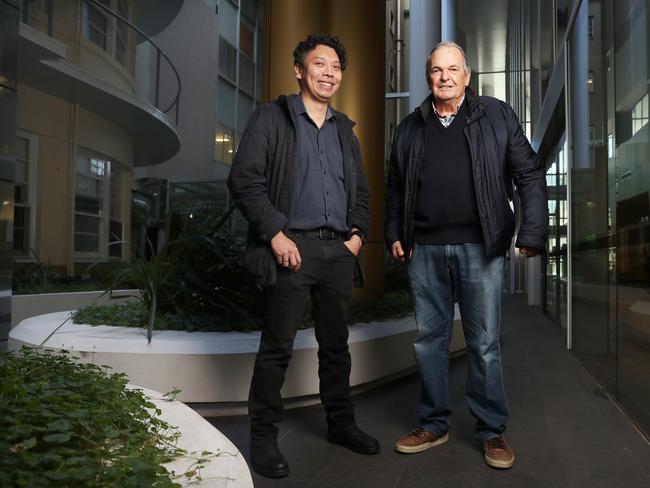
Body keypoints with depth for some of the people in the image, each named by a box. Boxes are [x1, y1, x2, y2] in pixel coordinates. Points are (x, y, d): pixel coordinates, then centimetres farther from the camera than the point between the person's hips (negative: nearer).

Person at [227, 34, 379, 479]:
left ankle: (341, 423, 29)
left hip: (340, 249, 6)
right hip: (293, 247, -5)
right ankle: (264, 437, 12)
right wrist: (276, 233, -14)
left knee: (336, 343, 14)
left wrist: (358, 233, 6)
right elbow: (244, 180, -7)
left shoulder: (344, 129, 19)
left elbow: (361, 189, 22)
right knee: (278, 346, -1)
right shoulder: (272, 118, 2)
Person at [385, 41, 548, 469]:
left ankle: (492, 431, 20)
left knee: (484, 343, 4)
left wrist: (532, 233, -9)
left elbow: (530, 175, 1)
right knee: (430, 339, 9)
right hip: (424, 249, 3)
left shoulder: (497, 116, 5)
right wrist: (394, 234, 8)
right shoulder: (411, 127, 13)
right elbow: (396, 188, 16)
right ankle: (434, 424, 24)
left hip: (479, 247, -2)